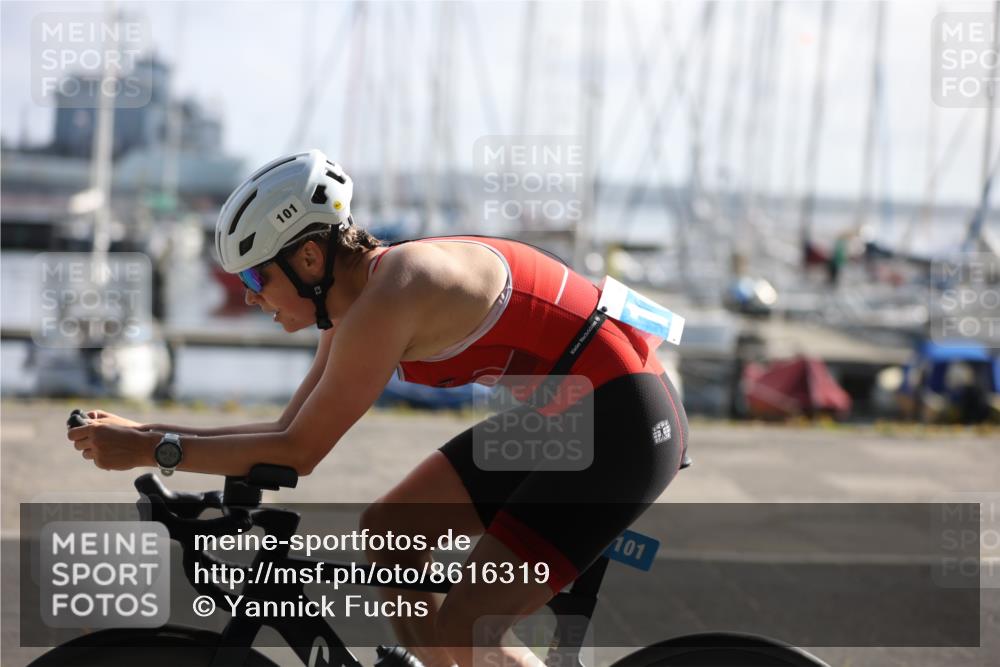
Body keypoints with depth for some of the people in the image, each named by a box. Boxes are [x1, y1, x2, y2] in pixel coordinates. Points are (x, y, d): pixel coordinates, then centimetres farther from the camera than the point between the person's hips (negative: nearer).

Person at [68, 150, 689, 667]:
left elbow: (297, 452, -19)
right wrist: (144, 429, 7)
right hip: (559, 418, 10)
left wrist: (149, 450, -13)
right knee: (388, 530, 8)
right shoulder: (357, 302, 6)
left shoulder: (390, 295, -22)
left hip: (624, 425, -10)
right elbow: (290, 431, 12)